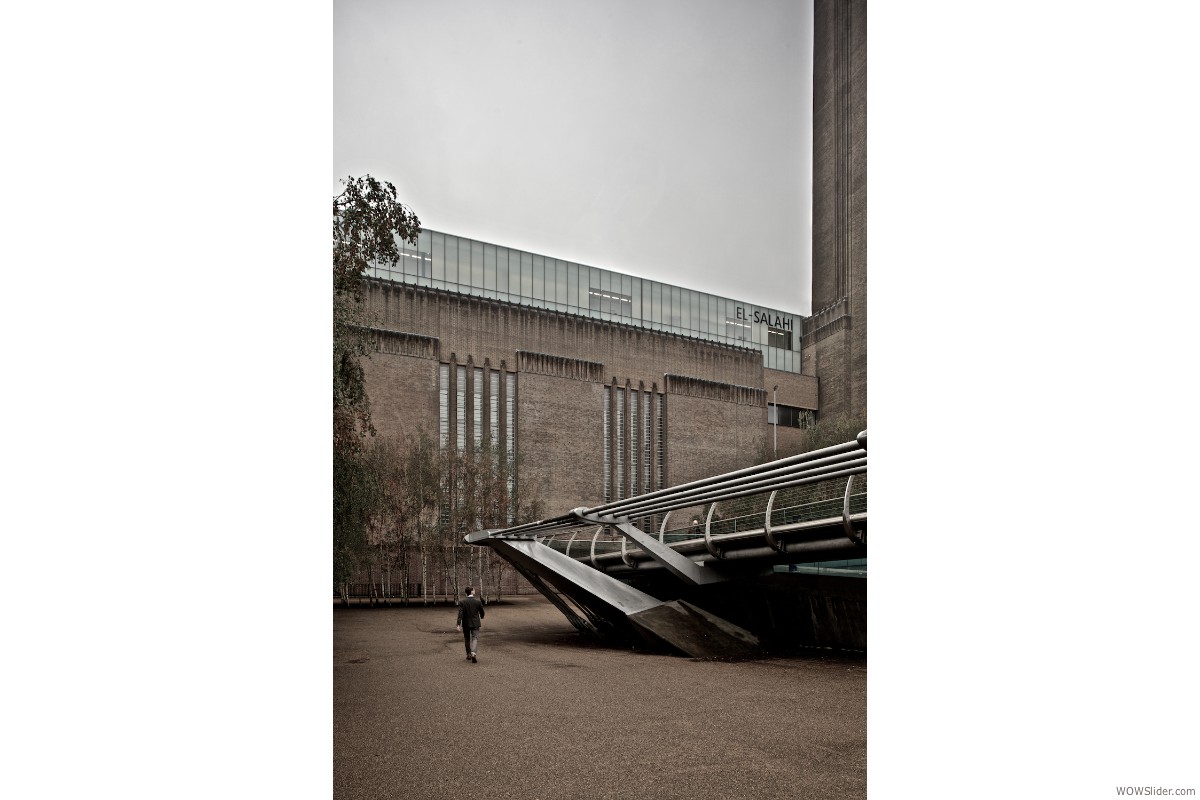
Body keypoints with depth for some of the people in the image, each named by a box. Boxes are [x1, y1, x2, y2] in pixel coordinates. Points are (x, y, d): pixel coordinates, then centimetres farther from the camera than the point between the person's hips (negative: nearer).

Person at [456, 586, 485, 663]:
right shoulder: (477, 601, -7)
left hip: (465, 624, 1)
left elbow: (460, 614, -15)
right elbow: (482, 611, 5)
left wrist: (459, 625, -16)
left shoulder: (462, 602, -8)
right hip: (475, 623, -1)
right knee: (475, 638, -1)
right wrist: (481, 618, 27)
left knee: (467, 639, 17)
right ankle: (473, 653, -24)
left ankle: (469, 655, 24)